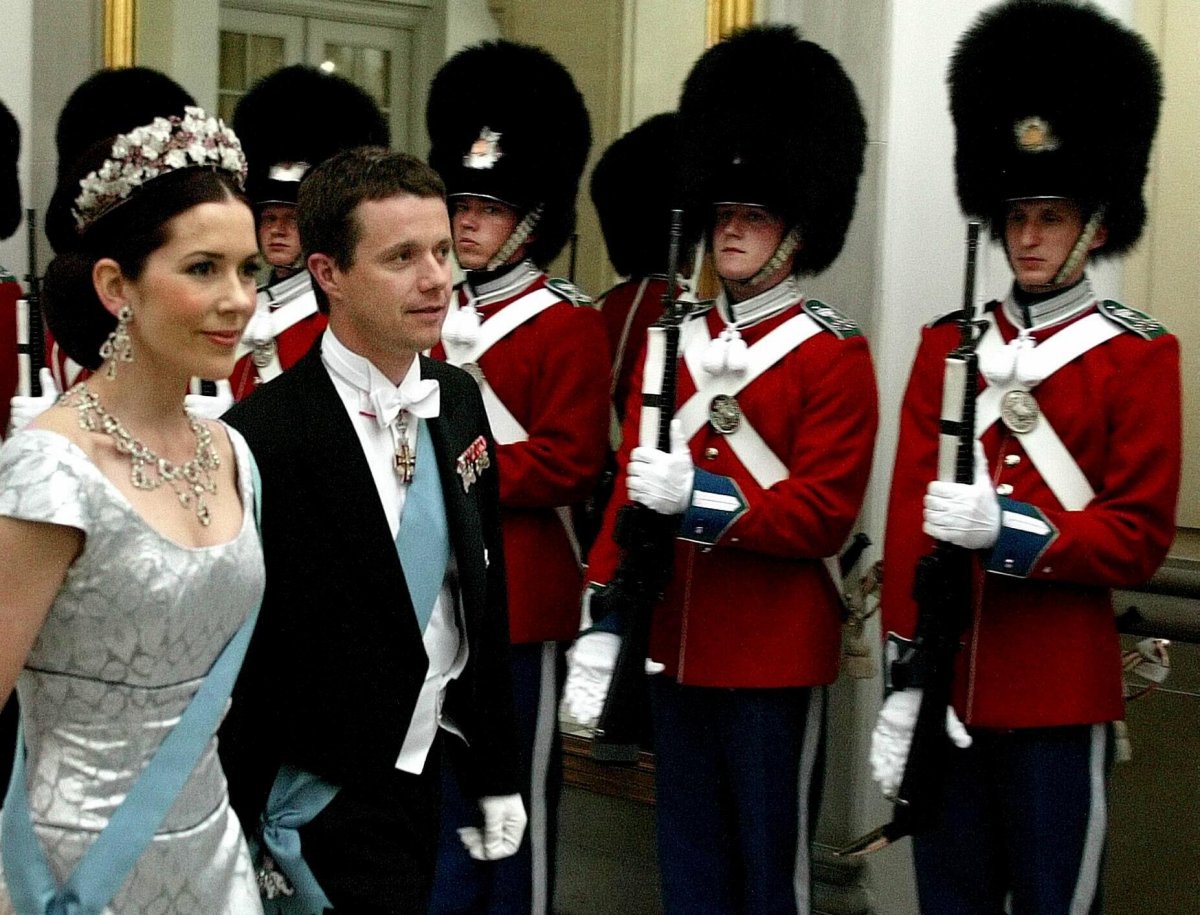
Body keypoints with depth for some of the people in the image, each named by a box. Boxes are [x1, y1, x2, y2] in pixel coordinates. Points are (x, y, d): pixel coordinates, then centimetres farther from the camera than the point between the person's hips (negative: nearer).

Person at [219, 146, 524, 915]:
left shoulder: (459, 402, 1)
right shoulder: (263, 439, -21)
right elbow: (230, 651, -15)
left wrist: (497, 773, 11)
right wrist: (246, 827, -10)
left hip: (427, 765, 7)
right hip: (325, 793, -7)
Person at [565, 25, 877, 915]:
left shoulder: (834, 354, -8)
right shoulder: (672, 342, 9)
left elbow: (825, 513, -14)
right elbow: (629, 489, 8)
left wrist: (698, 497, -25)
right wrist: (602, 625, 2)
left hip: (776, 651, -5)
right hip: (676, 639, 5)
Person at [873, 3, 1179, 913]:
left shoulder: (1139, 356, -2)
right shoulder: (946, 345, 7)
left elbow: (1139, 537, -6)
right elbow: (905, 519, 4)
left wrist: (1007, 528, -22)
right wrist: (902, 680, -2)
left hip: (1060, 691, -3)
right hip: (948, 680, 3)